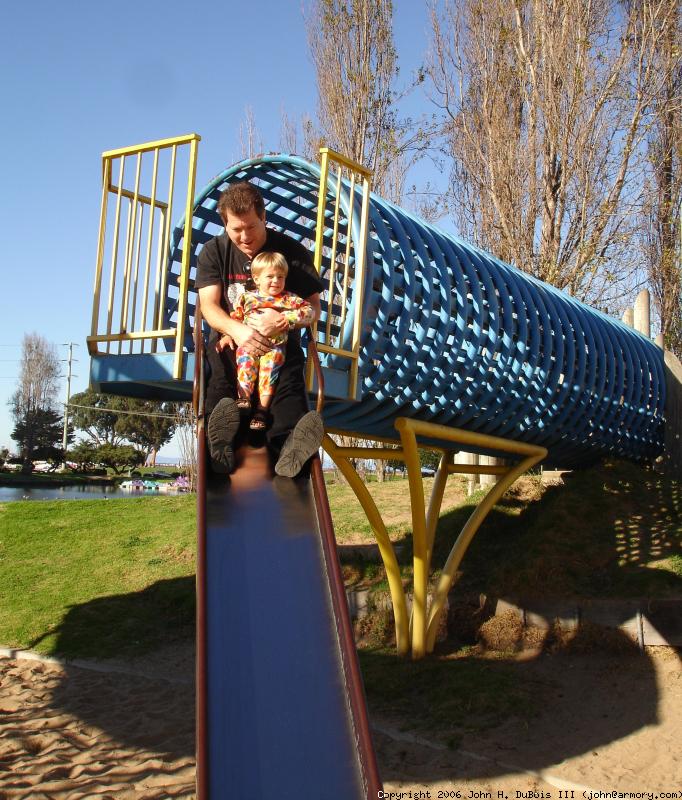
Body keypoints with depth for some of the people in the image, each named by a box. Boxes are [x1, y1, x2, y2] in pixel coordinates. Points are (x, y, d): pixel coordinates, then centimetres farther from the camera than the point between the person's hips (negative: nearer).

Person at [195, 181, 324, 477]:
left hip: (281, 342, -1)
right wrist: (237, 330, -25)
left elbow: (314, 307, 2)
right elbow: (209, 306, -2)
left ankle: (288, 449, -56)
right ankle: (221, 442, -57)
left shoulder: (292, 251, 4)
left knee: (289, 382, -31)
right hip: (230, 337, 1)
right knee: (219, 377, -32)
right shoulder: (213, 252, 8)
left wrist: (285, 320, -22)